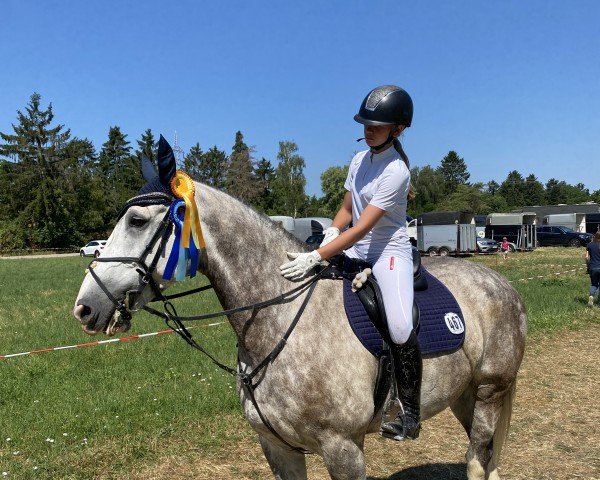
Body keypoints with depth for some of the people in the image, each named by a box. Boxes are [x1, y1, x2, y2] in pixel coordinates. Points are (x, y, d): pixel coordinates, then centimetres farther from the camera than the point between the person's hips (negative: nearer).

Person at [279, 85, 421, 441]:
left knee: (400, 326, -26)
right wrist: (332, 231, -9)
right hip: (354, 251, 8)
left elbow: (362, 228, -26)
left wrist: (315, 257, -34)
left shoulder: (396, 171, -17)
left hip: (390, 252, -8)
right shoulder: (359, 160, 7)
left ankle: (411, 413, -8)